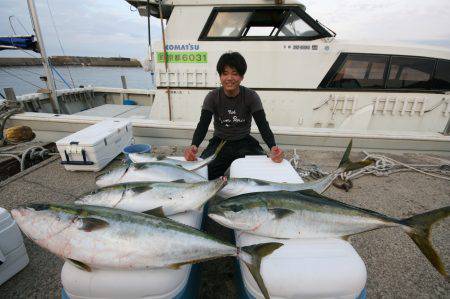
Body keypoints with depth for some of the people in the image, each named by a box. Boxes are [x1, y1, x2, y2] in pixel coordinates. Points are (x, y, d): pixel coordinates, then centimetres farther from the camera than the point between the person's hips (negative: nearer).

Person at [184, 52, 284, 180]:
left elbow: (263, 125, -19)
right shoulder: (212, 97, -9)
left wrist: (273, 147, -40)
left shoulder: (251, 96, -10)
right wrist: (193, 146, -42)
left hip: (245, 143, 0)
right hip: (219, 143, 0)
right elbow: (202, 125, -19)